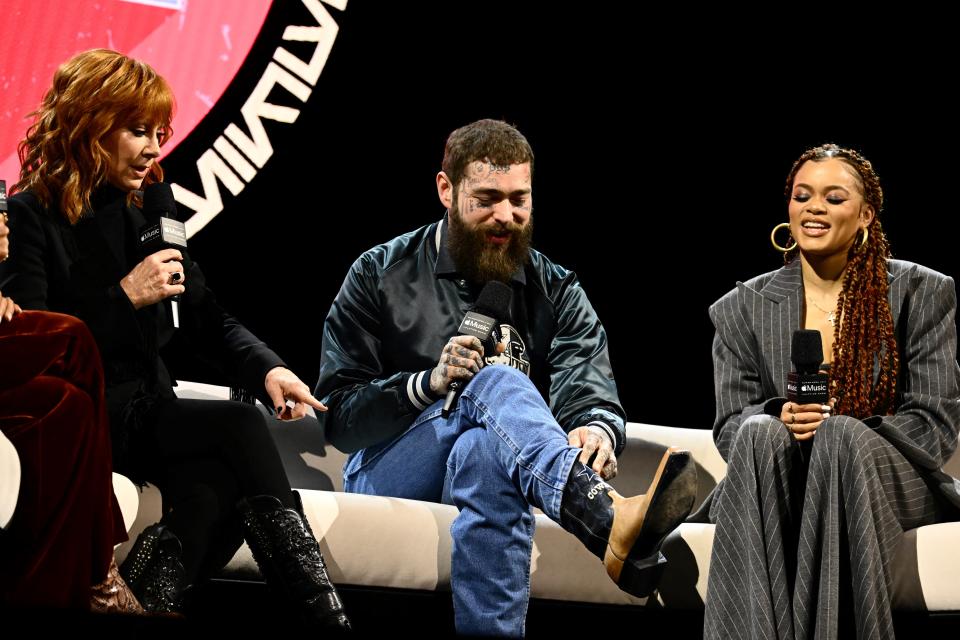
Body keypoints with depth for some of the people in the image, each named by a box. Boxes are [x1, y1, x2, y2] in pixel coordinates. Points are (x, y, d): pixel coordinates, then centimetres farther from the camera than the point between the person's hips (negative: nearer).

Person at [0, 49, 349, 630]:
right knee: (241, 427, -26)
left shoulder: (144, 215, 14)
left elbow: (208, 319, 13)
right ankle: (322, 616, -28)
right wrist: (124, 297, -18)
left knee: (215, 488, -30)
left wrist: (267, 368, -7)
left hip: (147, 412, 6)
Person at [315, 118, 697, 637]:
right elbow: (338, 416, -2)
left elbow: (591, 394, -7)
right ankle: (612, 522, -62)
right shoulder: (379, 276, 5)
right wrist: (429, 383, -19)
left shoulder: (557, 294, 10)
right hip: (385, 473, -1)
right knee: (494, 382, -34)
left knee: (486, 451, -39)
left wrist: (598, 429, -33)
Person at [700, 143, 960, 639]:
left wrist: (840, 436, -17)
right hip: (775, 483, 1)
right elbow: (730, 428, 5)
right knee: (761, 434, -33)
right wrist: (780, 419, -19)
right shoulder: (742, 309, 10)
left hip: (891, 481, -1)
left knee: (842, 433, -34)